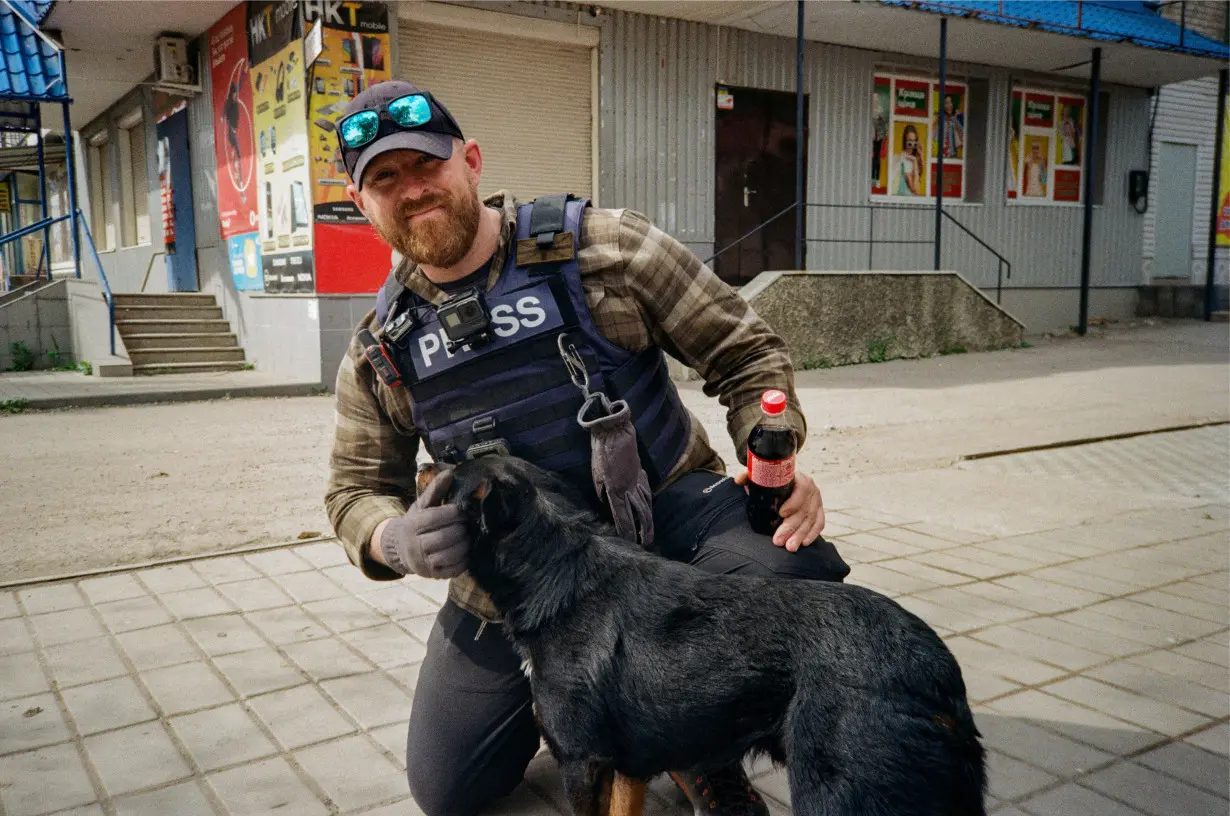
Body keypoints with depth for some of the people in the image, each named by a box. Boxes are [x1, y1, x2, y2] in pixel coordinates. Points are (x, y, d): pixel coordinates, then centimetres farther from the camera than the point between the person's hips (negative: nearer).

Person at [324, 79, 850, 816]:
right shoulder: (379, 351, 0)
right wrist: (396, 541, -16)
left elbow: (745, 350, -5)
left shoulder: (605, 249, -10)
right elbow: (358, 489, 8)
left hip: (668, 509, -2)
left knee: (795, 566, -33)